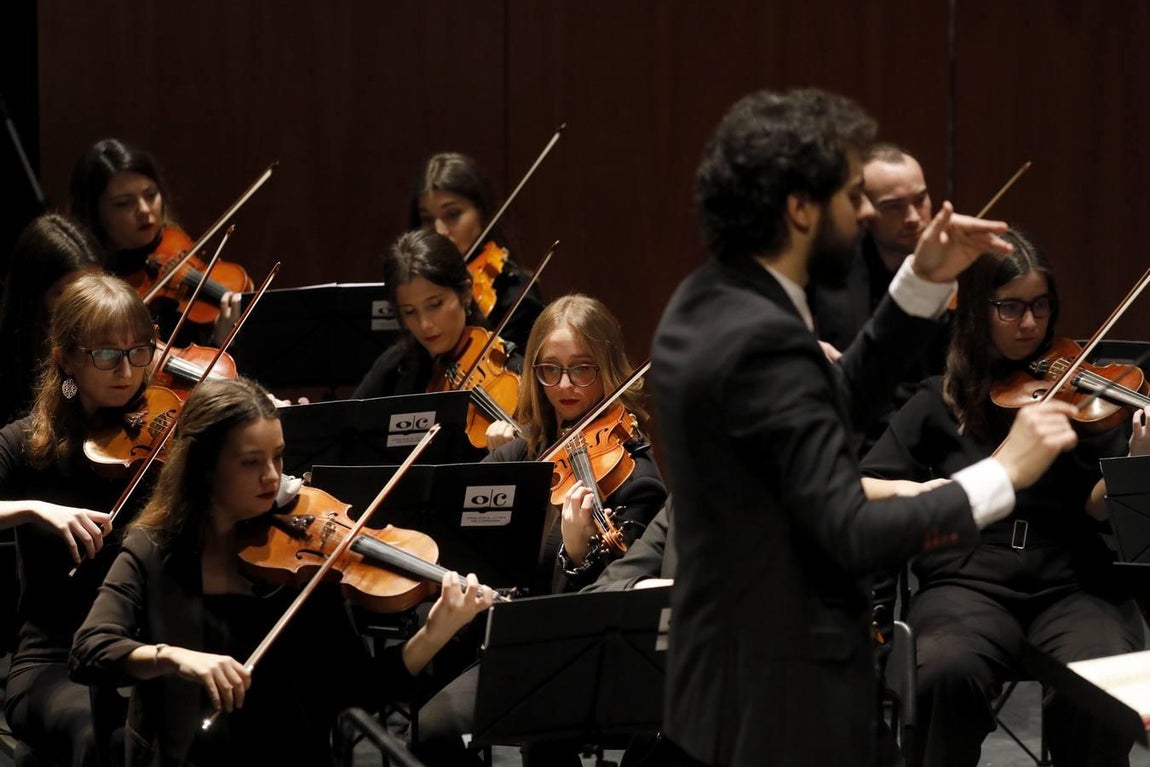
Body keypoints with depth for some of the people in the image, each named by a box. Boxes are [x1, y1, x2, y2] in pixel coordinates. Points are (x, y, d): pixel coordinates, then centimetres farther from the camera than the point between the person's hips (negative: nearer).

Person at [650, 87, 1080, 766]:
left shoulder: (707, 304, 6)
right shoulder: (762, 339, -24)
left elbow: (837, 402, 17)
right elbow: (851, 534, -26)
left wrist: (924, 284, 9)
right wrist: (1004, 473, -21)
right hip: (784, 701, -10)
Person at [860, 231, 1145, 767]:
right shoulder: (940, 402, 11)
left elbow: (1099, 503, -5)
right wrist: (910, 492, -14)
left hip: (1074, 586, 0)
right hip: (970, 585, 0)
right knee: (948, 672, -34)